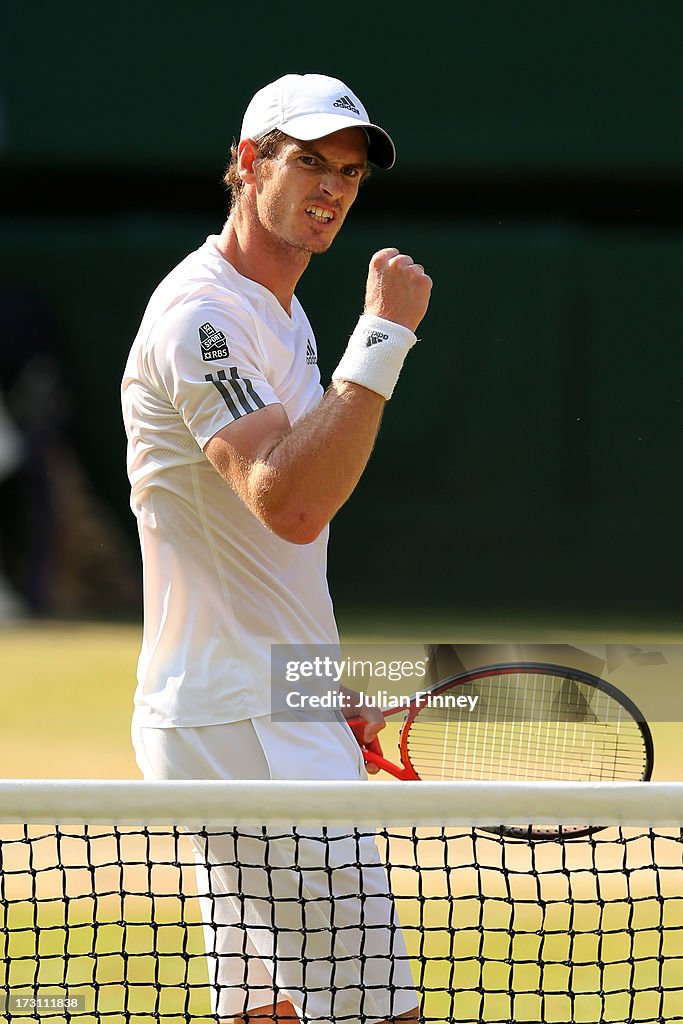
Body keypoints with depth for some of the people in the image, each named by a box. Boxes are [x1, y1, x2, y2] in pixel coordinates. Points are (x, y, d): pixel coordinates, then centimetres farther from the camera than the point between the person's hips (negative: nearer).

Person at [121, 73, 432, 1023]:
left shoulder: (283, 316, 17)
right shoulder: (202, 314, -15)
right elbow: (290, 506, -28)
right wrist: (384, 338, -26)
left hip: (279, 716, 10)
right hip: (236, 727, -10)